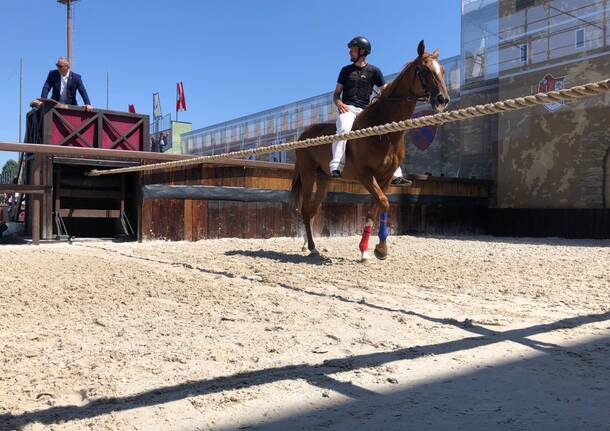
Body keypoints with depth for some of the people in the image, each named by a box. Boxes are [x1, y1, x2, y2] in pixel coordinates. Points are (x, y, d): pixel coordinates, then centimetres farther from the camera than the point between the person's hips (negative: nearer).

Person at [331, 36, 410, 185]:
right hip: (347, 109, -1)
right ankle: (336, 167, -43)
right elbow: (336, 93, 15)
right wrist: (338, 102, -8)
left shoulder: (374, 71, 12)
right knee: (344, 129, -34)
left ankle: (396, 175, -2)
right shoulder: (346, 70, 16)